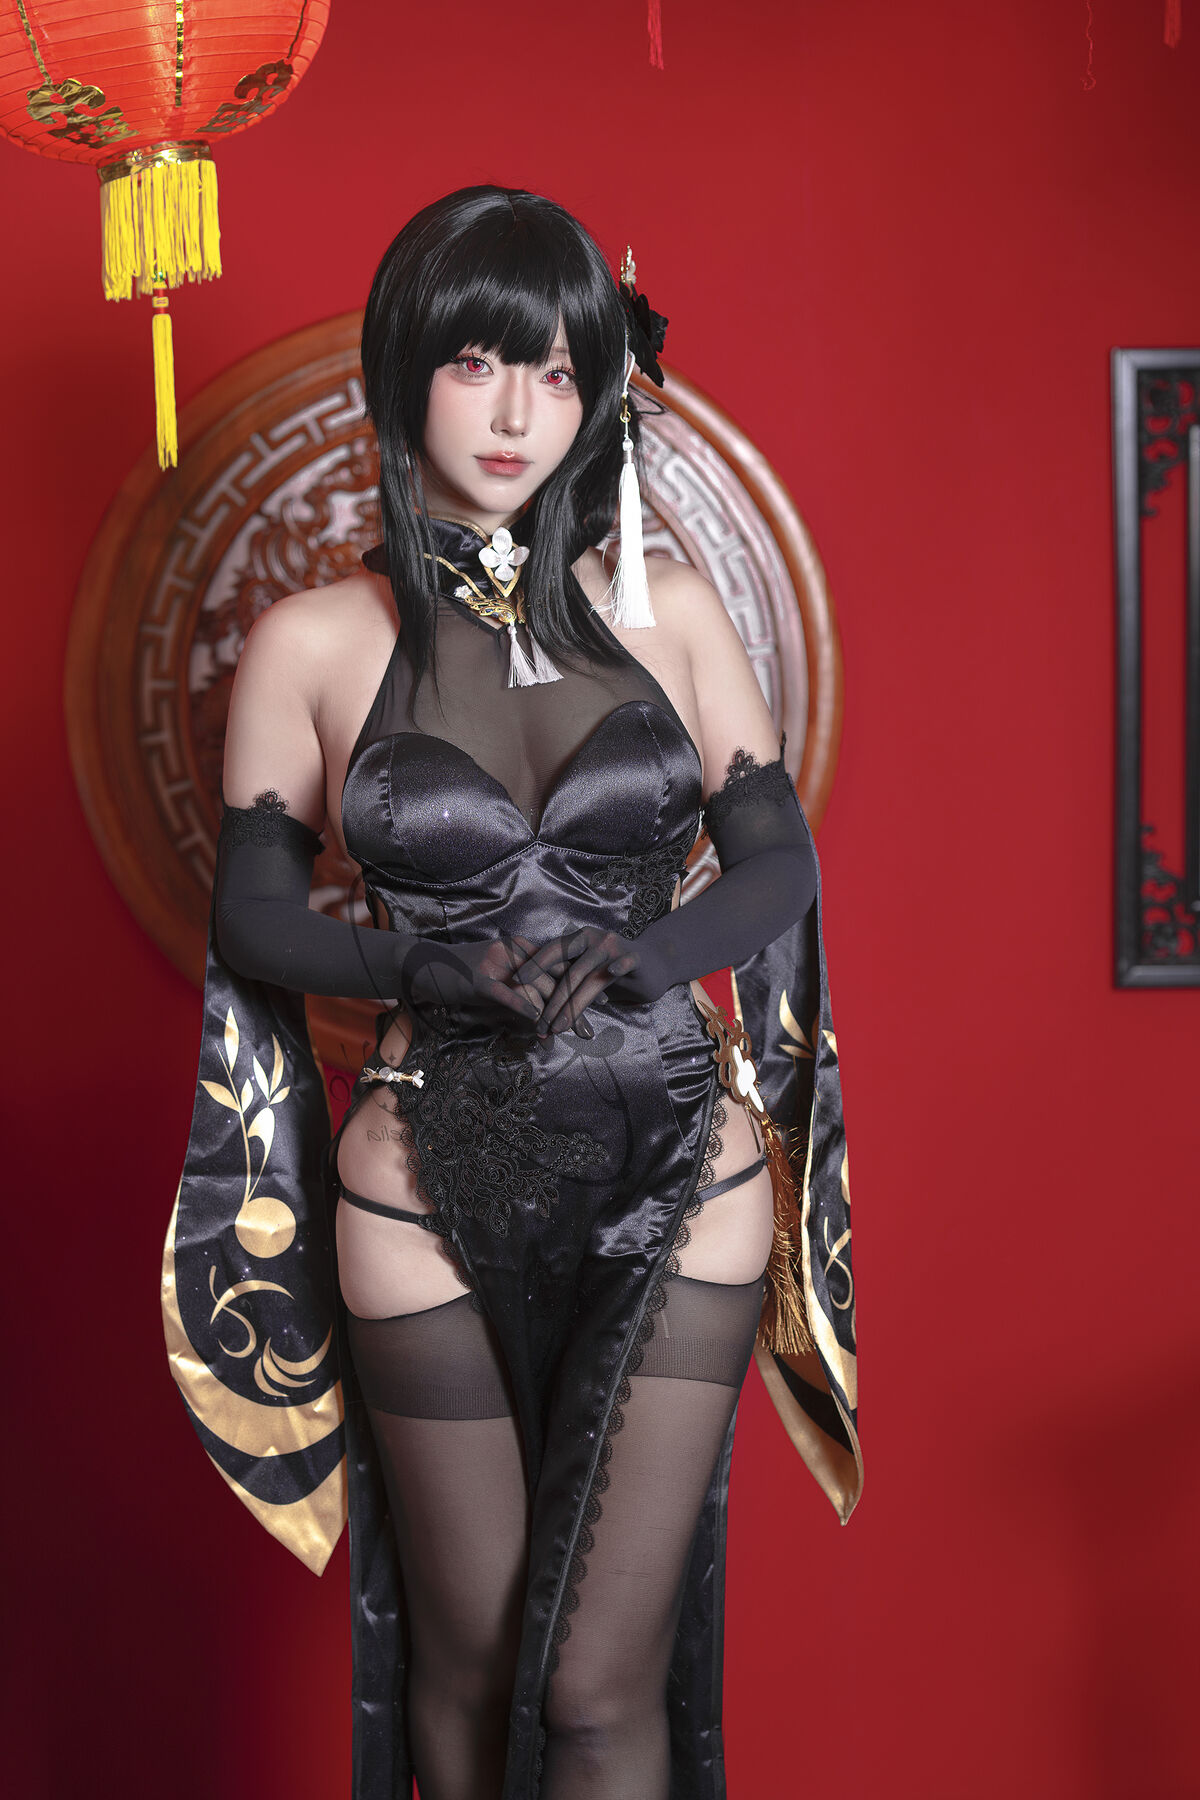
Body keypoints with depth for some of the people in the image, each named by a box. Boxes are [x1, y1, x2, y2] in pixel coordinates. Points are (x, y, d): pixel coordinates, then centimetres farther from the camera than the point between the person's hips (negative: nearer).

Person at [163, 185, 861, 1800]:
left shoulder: (667, 610, 3)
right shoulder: (315, 644, 0)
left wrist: (636, 959, -16)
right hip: (435, 1194, 0)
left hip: (679, 1178, 1)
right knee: (468, 1664, 11)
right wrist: (443, 967, -17)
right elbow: (253, 919, 2)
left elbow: (779, 863, 5)